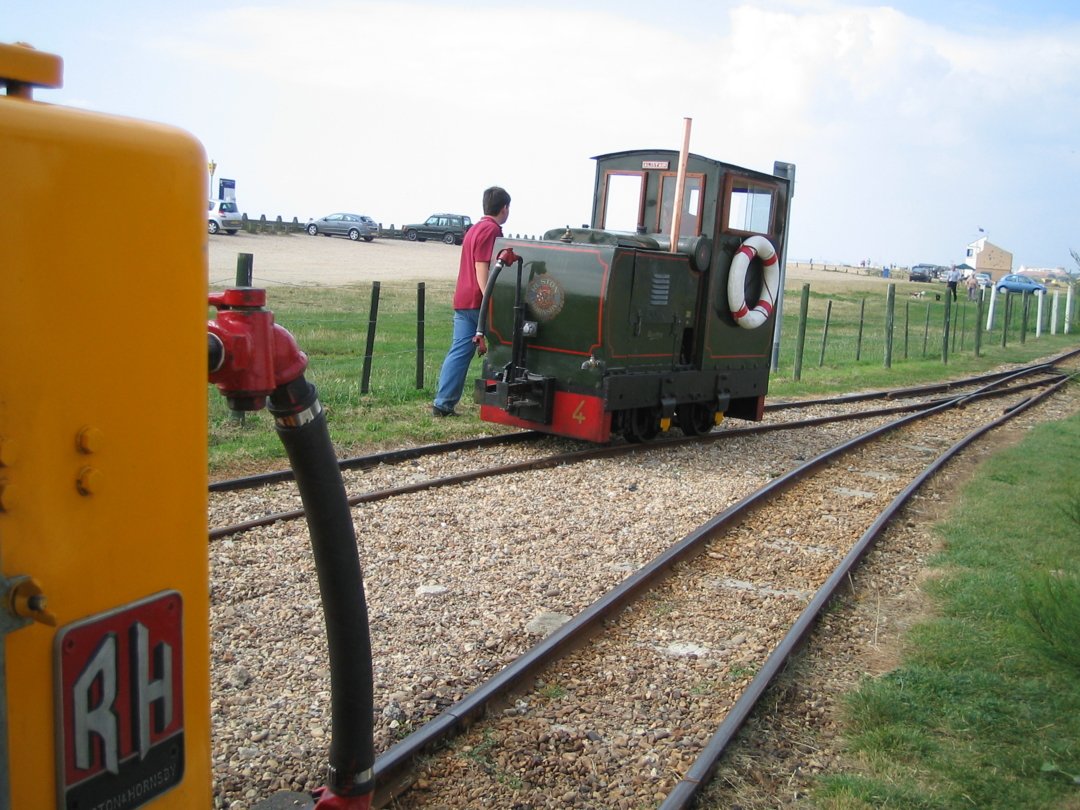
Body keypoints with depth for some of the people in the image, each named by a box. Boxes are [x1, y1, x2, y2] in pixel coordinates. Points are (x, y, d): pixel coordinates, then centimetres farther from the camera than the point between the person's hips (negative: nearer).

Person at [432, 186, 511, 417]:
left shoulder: (475, 229, 21)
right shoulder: (491, 230, -10)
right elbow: (482, 268, -18)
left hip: (463, 301, 9)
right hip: (479, 302, -9)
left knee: (459, 352, 4)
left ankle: (443, 404, 0)